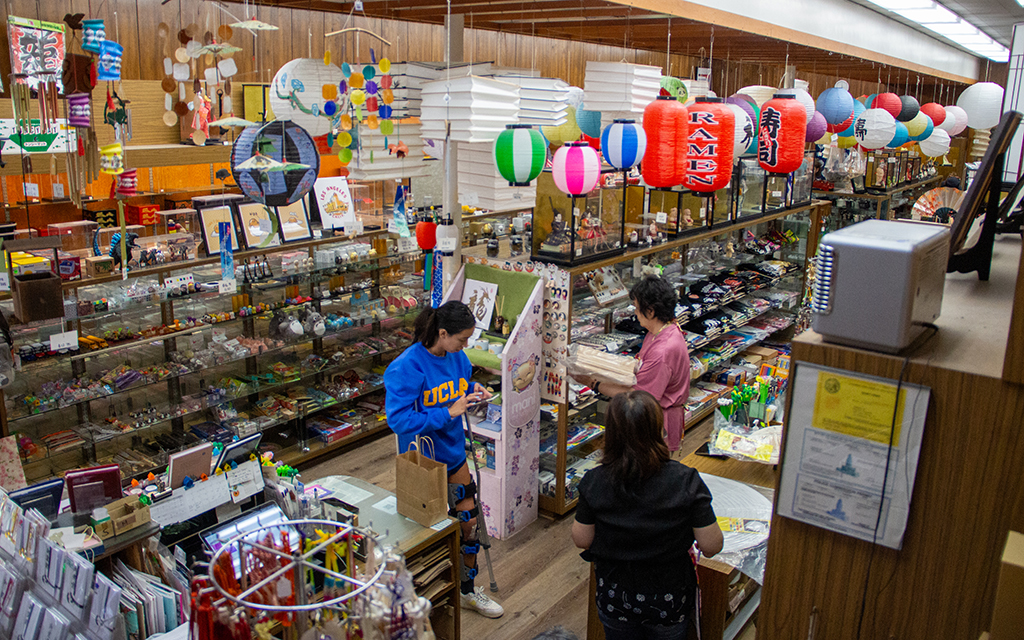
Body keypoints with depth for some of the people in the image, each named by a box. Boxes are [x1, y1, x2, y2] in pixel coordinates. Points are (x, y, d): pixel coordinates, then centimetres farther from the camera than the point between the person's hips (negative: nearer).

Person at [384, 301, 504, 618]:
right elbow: (398, 419, -30)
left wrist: (474, 390, -7)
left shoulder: (456, 357, -3)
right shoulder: (407, 368, -26)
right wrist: (448, 413, -31)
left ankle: (468, 591, 34)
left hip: (453, 453, 7)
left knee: (468, 521, 14)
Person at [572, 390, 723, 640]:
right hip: (669, 598, 0)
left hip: (614, 598, 1)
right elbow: (711, 546, -16)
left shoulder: (594, 482, -20)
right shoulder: (686, 481, -24)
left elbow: (581, 540, -8)